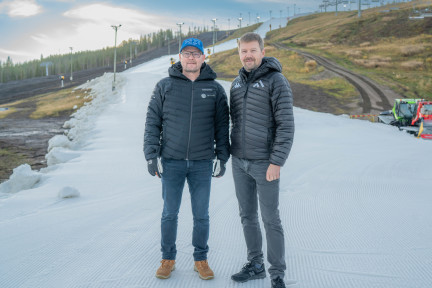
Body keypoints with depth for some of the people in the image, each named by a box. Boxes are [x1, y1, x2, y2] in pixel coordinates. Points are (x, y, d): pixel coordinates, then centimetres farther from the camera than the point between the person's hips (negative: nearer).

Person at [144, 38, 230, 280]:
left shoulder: (215, 89, 3)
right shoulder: (165, 87, 2)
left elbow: (222, 126, 6)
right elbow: (152, 123, 2)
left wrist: (222, 157, 2)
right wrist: (152, 156, -4)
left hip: (202, 164, 0)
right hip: (171, 162, 0)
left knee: (201, 215, 8)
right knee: (170, 213, 9)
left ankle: (201, 259, 23)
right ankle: (168, 259, 24)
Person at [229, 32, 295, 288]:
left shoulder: (276, 81, -12)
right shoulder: (238, 83, 10)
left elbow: (286, 125, -16)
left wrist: (277, 162, -21)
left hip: (265, 162, -6)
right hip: (239, 161, 7)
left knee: (270, 218, -1)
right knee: (248, 215, 12)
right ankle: (255, 265, 27)